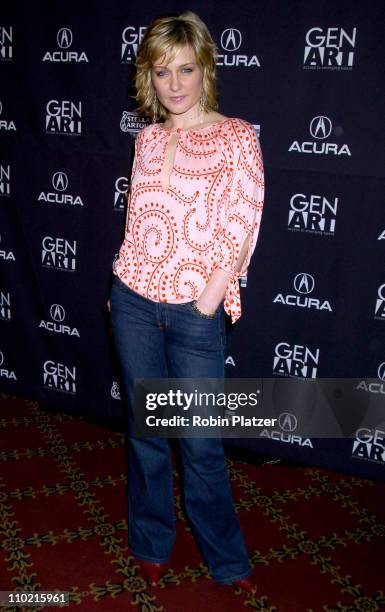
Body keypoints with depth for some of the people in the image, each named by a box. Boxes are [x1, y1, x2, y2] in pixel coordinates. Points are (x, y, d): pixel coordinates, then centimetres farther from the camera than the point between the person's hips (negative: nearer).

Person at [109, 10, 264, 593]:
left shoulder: (237, 136, -5)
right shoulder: (148, 138, 8)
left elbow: (243, 228, -9)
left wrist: (208, 299, -11)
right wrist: (130, 278, 5)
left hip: (195, 310, -4)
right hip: (134, 300, 4)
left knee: (201, 443, 2)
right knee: (145, 429, 14)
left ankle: (228, 561, 26)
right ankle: (153, 544, 35)